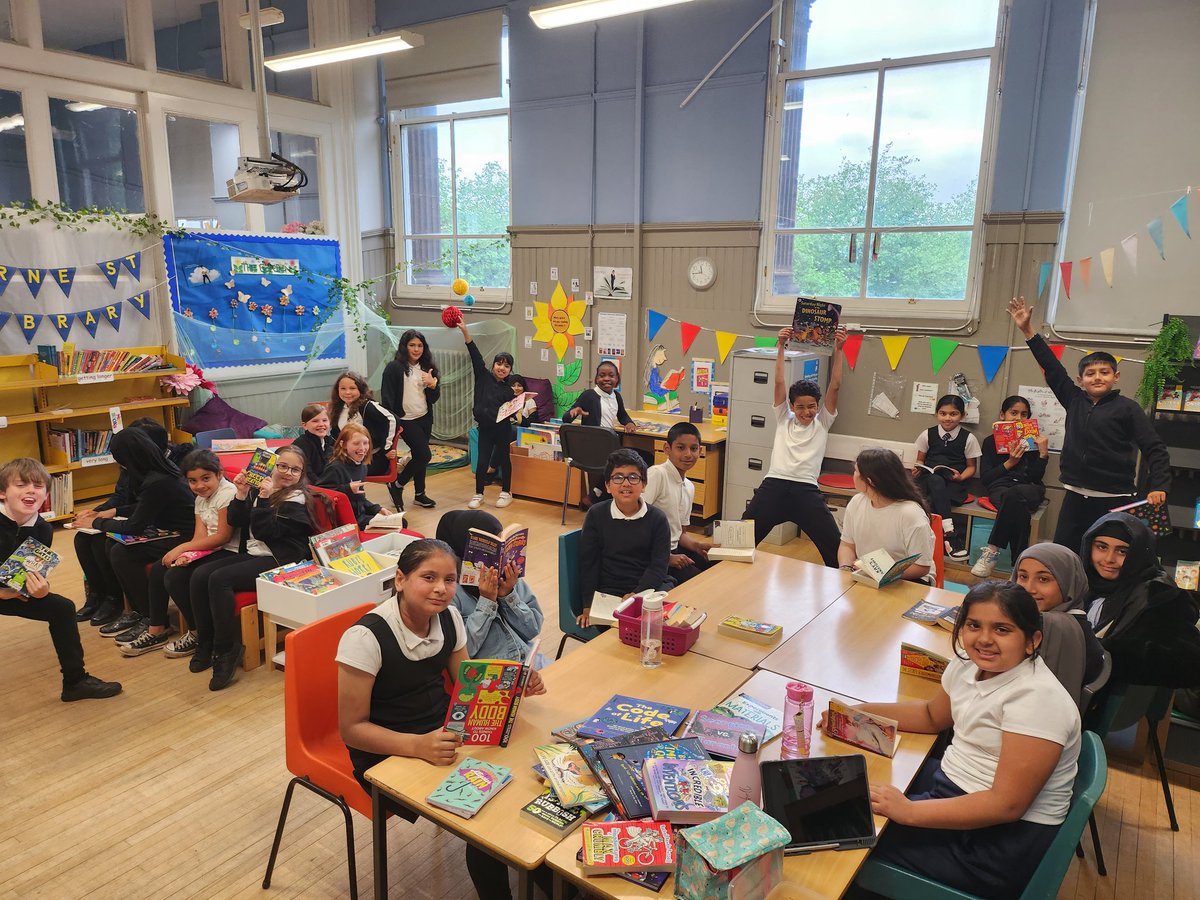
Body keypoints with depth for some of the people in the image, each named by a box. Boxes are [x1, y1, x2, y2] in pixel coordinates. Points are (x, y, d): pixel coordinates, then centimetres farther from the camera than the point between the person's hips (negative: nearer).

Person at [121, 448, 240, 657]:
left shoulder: (228, 493, -16)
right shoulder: (201, 499, 13)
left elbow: (223, 536, -19)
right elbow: (200, 536, 4)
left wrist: (182, 548, -15)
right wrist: (186, 555, -19)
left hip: (228, 553, -10)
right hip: (210, 550, 10)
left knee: (175, 577, -19)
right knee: (158, 570, 3)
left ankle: (198, 634, -1)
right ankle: (156, 631, 14)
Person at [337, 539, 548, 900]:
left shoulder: (449, 617, -4)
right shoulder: (366, 637, -22)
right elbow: (352, 728, -18)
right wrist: (418, 745, -33)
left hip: (443, 736, 6)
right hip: (388, 753, -6)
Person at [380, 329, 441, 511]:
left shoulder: (427, 367, 9)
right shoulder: (394, 367, -9)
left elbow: (434, 398, 8)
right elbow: (387, 397, -11)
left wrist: (433, 384, -12)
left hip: (425, 419, 6)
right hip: (407, 420, -6)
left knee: (419, 456, 13)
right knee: (424, 455, -11)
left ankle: (420, 494, 25)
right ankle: (397, 484, 8)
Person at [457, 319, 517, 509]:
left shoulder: (508, 391, 2)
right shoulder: (483, 376, 1)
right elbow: (475, 354, -8)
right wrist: (464, 331, -16)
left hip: (502, 429, 0)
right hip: (484, 428, 0)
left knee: (503, 459, 10)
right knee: (482, 462, 3)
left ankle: (506, 493, 25)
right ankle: (478, 494, 17)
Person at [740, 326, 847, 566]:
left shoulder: (822, 423, 14)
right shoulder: (784, 419, 15)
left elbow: (834, 386, 5)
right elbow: (779, 382, 6)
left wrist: (838, 350, -2)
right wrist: (781, 347, -2)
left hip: (806, 491, 0)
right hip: (774, 485, 1)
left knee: (835, 547, -4)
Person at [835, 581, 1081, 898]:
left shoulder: (1037, 698, -24)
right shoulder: (968, 663, -1)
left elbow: (1007, 805, -26)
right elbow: (933, 716, 18)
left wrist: (909, 811, -30)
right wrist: (858, 712, 5)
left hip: (1006, 837, -8)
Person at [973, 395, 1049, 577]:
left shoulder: (1033, 441, 16)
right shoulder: (991, 441, 15)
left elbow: (1036, 477, 4)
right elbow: (985, 478, 4)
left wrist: (1043, 453, -7)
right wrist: (1009, 463, -5)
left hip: (1030, 490, 0)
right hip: (1000, 488, 0)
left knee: (1014, 495, -40)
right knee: (1019, 507, -38)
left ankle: (992, 549, -33)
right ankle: (1019, 564, -35)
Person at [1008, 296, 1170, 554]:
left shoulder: (1127, 408, -4)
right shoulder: (1074, 400, 7)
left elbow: (1154, 449, -5)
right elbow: (1052, 368, 7)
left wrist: (1158, 487, -17)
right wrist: (1028, 331, 5)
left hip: (1114, 500, -4)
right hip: (1075, 496, 4)